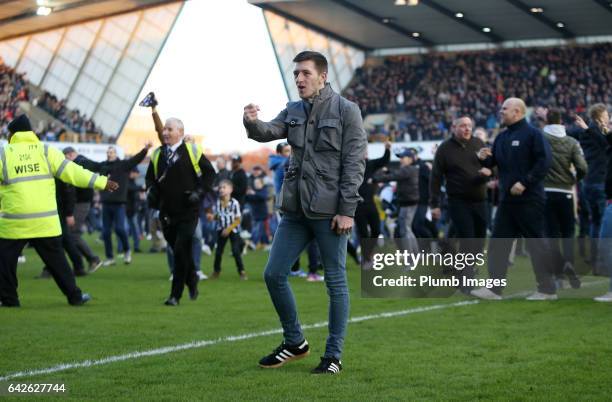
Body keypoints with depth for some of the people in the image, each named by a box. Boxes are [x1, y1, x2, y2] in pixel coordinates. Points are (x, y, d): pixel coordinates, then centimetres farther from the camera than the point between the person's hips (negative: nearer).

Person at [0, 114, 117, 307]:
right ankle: (74, 296, 15)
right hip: (45, 222, 2)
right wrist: (102, 182, 4)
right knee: (56, 260, 12)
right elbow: (72, 172, -1)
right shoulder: (46, 152, 2)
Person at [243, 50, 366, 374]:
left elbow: (355, 163, -9)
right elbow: (269, 132, -4)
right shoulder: (293, 111, 11)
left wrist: (346, 210, -15)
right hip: (295, 210, 6)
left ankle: (333, 356, 11)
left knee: (335, 282, 2)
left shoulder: (346, 111, -5)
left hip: (330, 212, -6)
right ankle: (294, 342, 22)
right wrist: (252, 123, -28)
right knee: (274, 274, 5)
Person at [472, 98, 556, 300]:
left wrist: (525, 182, -20)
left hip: (529, 199, -8)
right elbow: (493, 162, 20)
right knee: (498, 242, 5)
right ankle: (494, 288, 8)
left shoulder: (532, 134, -8)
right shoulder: (502, 137, 16)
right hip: (507, 198, 8)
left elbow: (543, 162, -16)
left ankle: (547, 289, 5)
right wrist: (484, 158, -3)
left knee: (536, 242, -2)